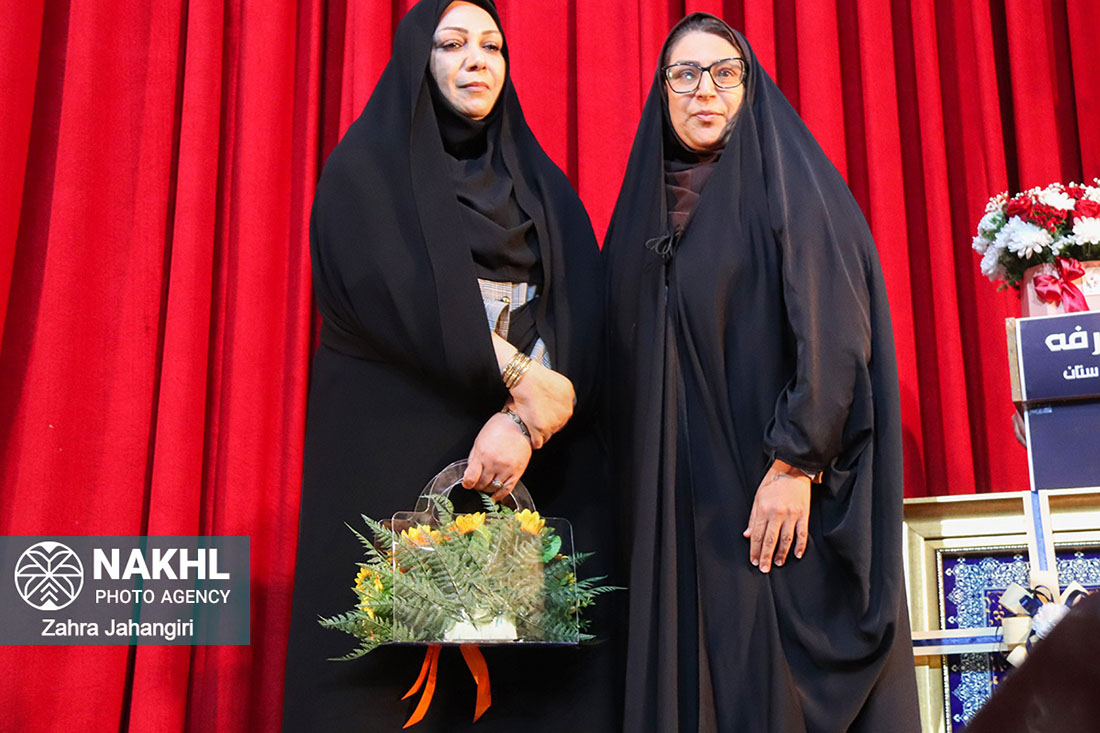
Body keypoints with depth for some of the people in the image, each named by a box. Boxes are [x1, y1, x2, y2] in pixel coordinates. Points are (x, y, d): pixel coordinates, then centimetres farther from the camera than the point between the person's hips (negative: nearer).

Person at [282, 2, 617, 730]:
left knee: (531, 673, 0)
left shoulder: (540, 182, 16)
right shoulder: (366, 168, 5)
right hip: (399, 457, -3)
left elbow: (581, 308, 1)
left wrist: (529, 421, -16)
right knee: (392, 663, -5)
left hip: (535, 467, 4)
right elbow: (403, 296, -11)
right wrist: (527, 386, -14)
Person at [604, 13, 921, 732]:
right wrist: (633, 485, 7)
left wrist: (796, 463, -19)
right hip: (671, 498, 5)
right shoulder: (648, 204, 16)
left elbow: (833, 331, -10)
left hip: (773, 490, -5)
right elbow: (625, 359, 15)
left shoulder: (788, 182, 0)